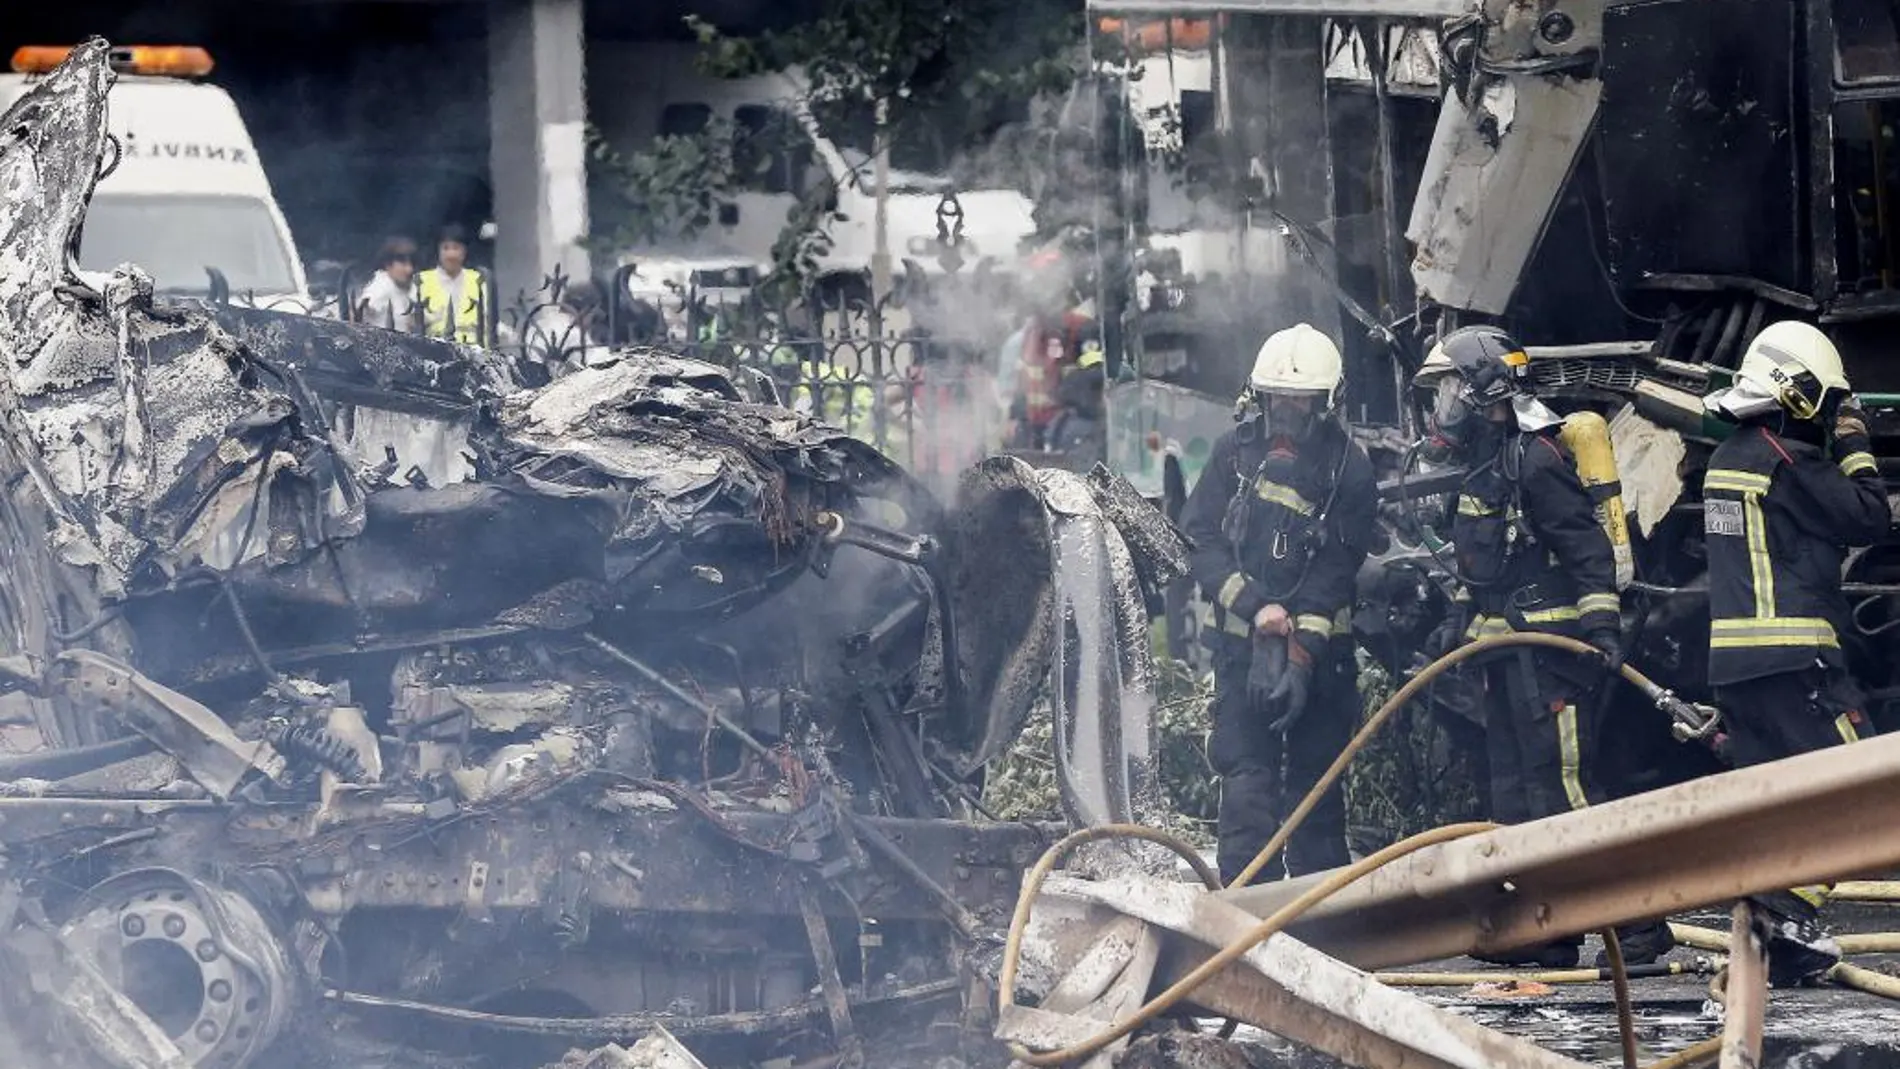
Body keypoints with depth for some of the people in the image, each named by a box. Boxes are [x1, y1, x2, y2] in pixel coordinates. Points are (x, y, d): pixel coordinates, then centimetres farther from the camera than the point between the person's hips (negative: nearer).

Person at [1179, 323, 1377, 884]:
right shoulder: (1234, 450, 1)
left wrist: (1303, 652, -16)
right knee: (1247, 773, -6)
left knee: (1316, 772, 5)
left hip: (1320, 644, 0)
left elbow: (1337, 566, -7)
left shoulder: (1348, 465, -4)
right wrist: (1256, 607, -14)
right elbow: (1202, 542, -1)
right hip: (1240, 636, 0)